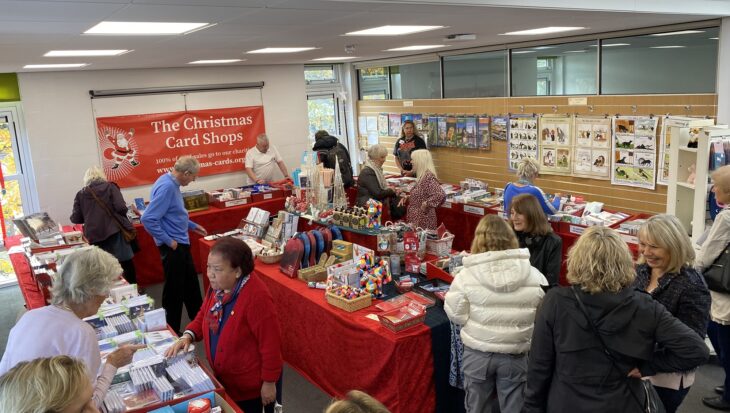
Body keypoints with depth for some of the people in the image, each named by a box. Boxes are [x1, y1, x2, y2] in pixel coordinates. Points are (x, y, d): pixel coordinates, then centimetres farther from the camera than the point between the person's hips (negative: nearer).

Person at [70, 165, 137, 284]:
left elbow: (75, 219, 7)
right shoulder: (110, 187, 0)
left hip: (94, 236, 3)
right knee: (126, 265, 7)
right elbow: (121, 208, -11)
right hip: (115, 232, -3)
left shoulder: (81, 194, 7)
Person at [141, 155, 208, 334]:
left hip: (181, 244, 10)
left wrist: (193, 226, 26)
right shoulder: (166, 187, -25)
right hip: (173, 247, -10)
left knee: (191, 283, 22)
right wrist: (168, 241, -22)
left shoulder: (171, 183, 6)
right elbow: (148, 219, -29)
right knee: (174, 290, 3)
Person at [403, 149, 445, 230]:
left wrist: (426, 204, -22)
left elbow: (441, 195, -31)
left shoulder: (428, 176, -20)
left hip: (423, 220, -9)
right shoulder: (422, 176, 8)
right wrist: (407, 198, 8)